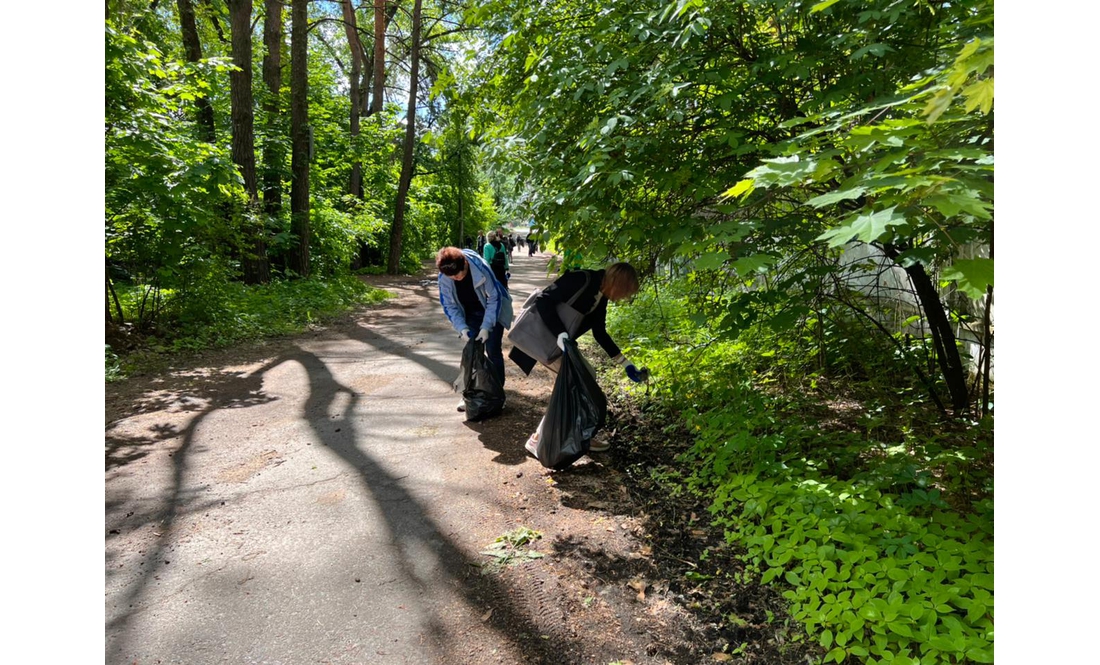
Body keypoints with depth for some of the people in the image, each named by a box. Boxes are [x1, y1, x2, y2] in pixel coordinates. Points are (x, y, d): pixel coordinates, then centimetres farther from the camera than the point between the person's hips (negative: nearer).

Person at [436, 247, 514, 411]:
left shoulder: (481, 268, -33)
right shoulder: (444, 278, -22)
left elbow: (495, 298, -24)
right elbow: (449, 305, -10)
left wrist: (486, 327, -28)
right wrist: (462, 328, -24)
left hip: (492, 312, -3)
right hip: (470, 314, 3)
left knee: (493, 351, -4)